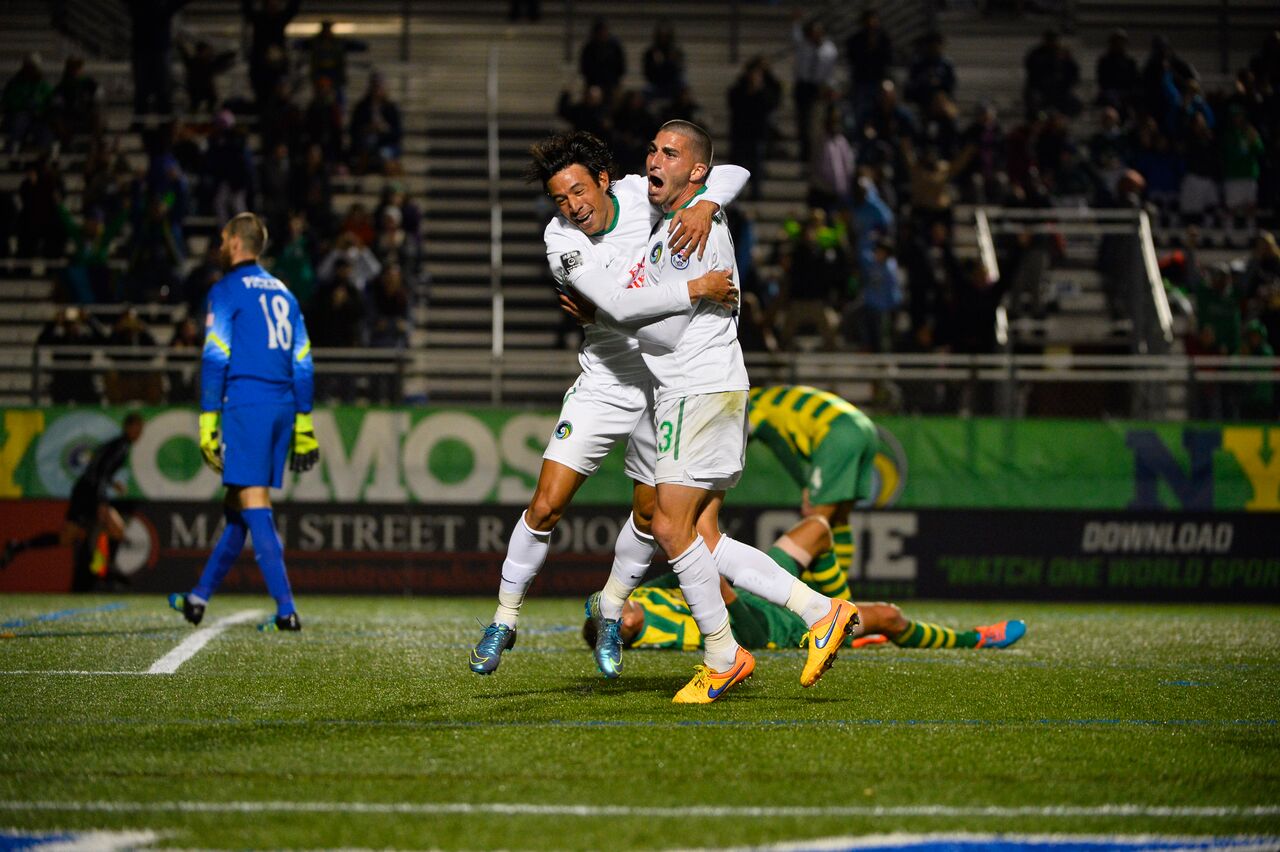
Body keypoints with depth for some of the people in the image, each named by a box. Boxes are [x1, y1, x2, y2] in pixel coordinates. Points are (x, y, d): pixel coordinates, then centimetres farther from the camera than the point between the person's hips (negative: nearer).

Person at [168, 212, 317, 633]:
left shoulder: (227, 290, -2)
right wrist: (303, 423, 19)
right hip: (283, 405, 7)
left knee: (254, 503, -9)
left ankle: (286, 609, -18)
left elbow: (215, 358, -8)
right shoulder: (282, 293, 19)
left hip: (246, 403, -7)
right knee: (237, 504, 14)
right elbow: (302, 362, 17)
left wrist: (208, 419, -8)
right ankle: (199, 598, 24)